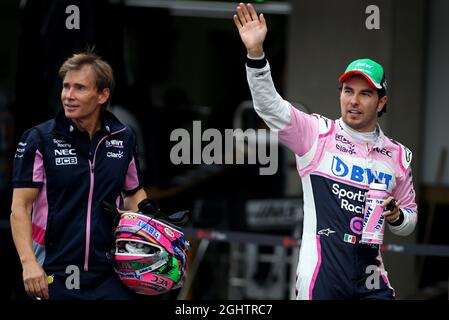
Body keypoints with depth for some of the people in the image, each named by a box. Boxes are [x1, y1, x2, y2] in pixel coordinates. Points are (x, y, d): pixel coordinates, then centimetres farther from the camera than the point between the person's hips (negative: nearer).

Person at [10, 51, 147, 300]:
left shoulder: (124, 139, 7)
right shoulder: (39, 139, -4)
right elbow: (20, 206, -7)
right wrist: (28, 262, -18)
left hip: (109, 274, 3)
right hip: (53, 275, -3)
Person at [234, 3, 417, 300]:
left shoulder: (398, 155, 11)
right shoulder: (318, 133, 2)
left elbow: (409, 220, 21)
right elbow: (270, 106, -13)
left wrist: (397, 217, -3)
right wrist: (256, 52, -26)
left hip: (371, 281, 3)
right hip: (321, 275, -3)